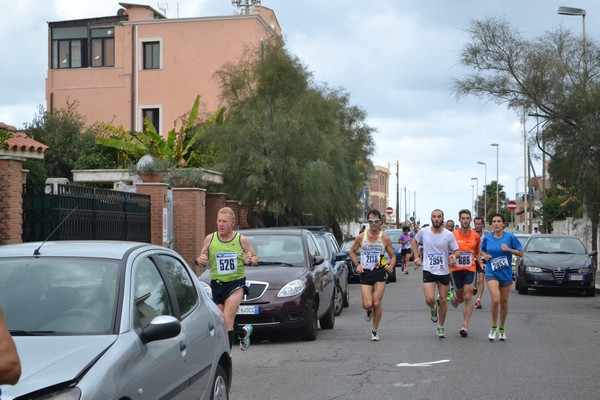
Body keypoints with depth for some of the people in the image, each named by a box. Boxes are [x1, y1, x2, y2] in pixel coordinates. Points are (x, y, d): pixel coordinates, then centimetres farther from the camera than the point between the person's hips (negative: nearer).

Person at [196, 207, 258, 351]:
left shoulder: (242, 240, -3)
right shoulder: (210, 239, 1)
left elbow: (255, 257, 8)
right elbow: (201, 260, 10)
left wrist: (249, 261, -15)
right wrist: (200, 261, -14)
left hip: (236, 283, -3)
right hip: (217, 284, 3)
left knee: (227, 318, -18)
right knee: (222, 322, 10)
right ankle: (244, 332, 40)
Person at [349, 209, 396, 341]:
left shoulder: (385, 239, -2)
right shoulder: (361, 237, 1)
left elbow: (393, 256, 5)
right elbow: (352, 251, 14)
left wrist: (391, 266, -15)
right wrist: (357, 265, -1)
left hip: (380, 272, -1)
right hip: (365, 273, 1)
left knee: (377, 303, -5)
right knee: (367, 304, -9)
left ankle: (375, 331, 13)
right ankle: (369, 310, 30)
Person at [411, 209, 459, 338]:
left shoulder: (449, 235, -7)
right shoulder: (424, 232, -4)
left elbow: (456, 251, 0)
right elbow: (414, 241, 16)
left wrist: (454, 256, -23)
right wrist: (416, 257, 6)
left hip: (444, 272, 1)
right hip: (428, 271, -1)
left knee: (443, 300, 8)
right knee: (429, 299, -16)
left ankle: (441, 327, 27)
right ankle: (433, 308, 23)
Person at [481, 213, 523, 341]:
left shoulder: (510, 237, -6)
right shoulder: (487, 238, 0)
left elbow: (521, 253, -2)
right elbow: (482, 250, 19)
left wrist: (509, 249, -18)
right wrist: (485, 255, -3)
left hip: (506, 273, 1)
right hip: (491, 273, -1)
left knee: (504, 302, 10)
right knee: (495, 299, -19)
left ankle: (502, 329, 29)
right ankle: (493, 327, 1)